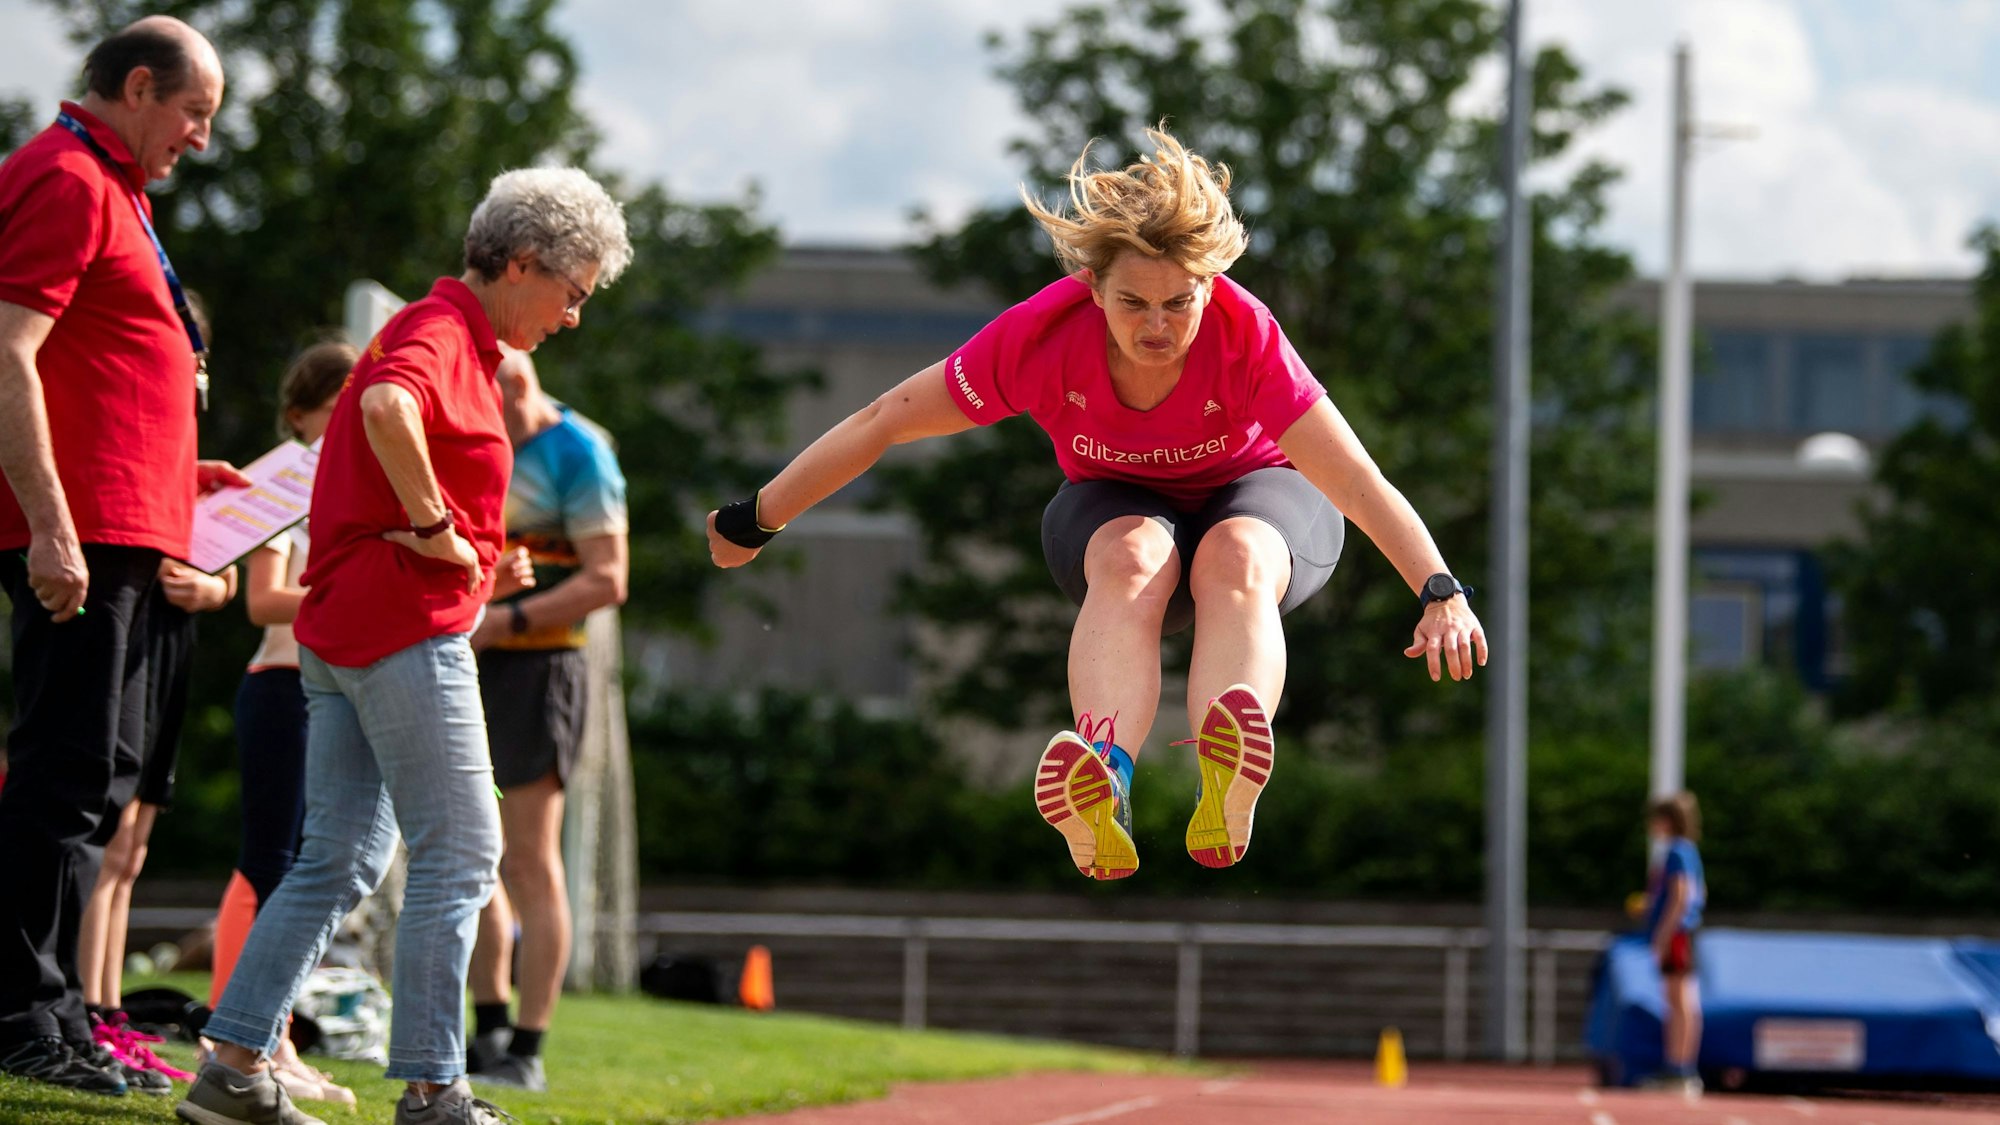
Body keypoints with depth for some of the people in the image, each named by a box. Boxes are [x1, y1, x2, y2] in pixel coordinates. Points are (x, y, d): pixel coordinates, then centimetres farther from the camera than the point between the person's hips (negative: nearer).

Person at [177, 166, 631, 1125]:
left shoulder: (454, 336, 21)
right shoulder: (439, 331, -11)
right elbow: (387, 407, -33)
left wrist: (480, 556, 22)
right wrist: (435, 527, -22)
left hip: (340, 632, 10)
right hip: (408, 625, -10)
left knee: (339, 859, 8)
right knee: (458, 855, -7)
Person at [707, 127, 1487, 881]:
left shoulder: (1245, 335, -31)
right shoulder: (1043, 335, -27)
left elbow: (1356, 481, -37)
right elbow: (884, 422, -17)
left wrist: (1441, 593, -49)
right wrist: (756, 524, -12)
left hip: (1257, 491, -1)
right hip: (1114, 505, 1)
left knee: (1237, 556, -37)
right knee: (1131, 556, -36)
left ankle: (1226, 798, -67)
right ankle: (1104, 797, -64)